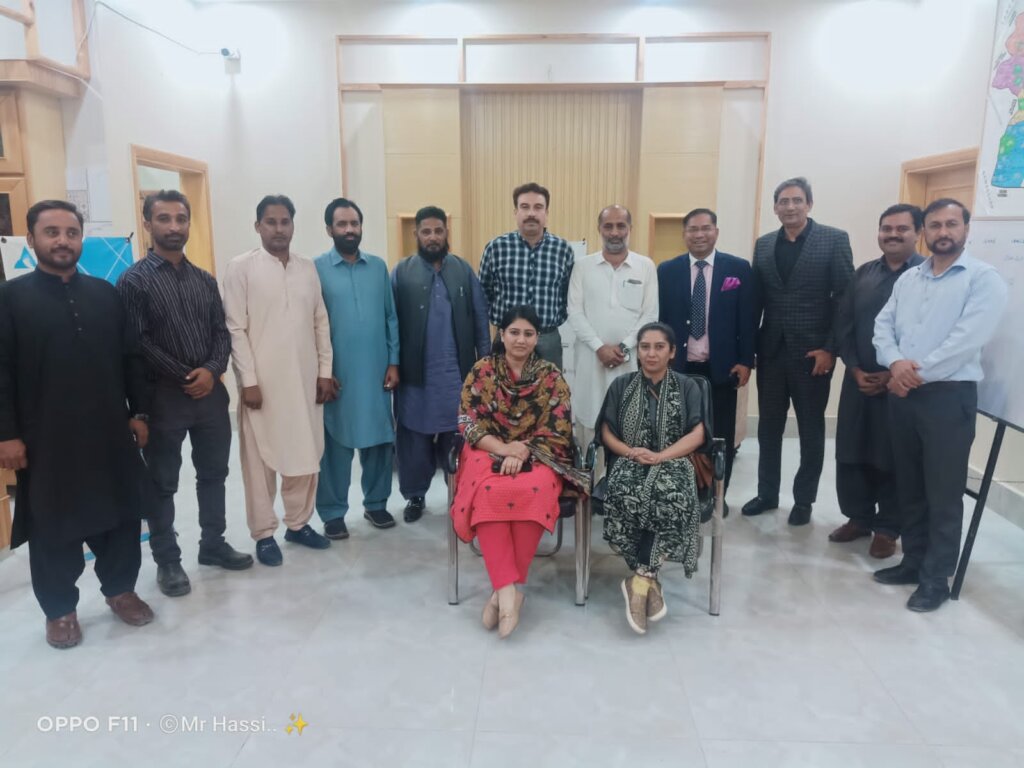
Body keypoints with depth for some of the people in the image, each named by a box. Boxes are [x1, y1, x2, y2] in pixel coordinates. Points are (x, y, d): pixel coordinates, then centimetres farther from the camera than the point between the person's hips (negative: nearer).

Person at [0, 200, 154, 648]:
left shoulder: (105, 293, 8)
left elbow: (131, 358, 9)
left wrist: (139, 413, 6)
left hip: (111, 433, 3)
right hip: (47, 441, -3)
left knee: (120, 516, 11)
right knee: (53, 527, 11)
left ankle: (120, 589, 32)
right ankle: (59, 609, 28)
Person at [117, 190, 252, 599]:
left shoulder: (205, 280, 9)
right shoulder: (134, 280, -6)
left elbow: (222, 333, 6)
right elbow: (137, 344, -11)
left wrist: (211, 371, -11)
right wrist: (185, 378, -13)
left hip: (211, 391, 5)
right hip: (164, 395, -5)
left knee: (214, 473, 15)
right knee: (163, 483, 8)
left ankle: (213, 543, 32)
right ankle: (167, 560, 22)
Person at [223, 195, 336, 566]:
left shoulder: (308, 268, 10)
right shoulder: (241, 268, -3)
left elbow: (321, 323, 10)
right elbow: (235, 329, -7)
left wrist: (325, 371, 5)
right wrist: (248, 379, -12)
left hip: (305, 380, 4)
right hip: (262, 381, -4)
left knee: (306, 453, 10)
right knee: (261, 458, 5)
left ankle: (298, 522, 26)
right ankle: (264, 533, 17)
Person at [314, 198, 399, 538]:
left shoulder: (378, 266, 7)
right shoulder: (316, 268, -4)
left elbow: (391, 317, 8)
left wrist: (394, 362, 3)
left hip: (377, 371, 3)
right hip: (336, 373, -3)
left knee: (379, 439, 10)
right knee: (335, 443, 6)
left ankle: (376, 503, 27)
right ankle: (333, 511, 19)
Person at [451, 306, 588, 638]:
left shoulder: (551, 376, 4)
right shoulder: (482, 371, 4)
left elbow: (559, 430, -1)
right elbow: (468, 421, -2)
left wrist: (524, 451, -18)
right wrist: (504, 449, -17)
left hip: (537, 455, 0)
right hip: (490, 451, 0)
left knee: (535, 491, -34)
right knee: (490, 492, -34)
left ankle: (503, 588, -24)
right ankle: (508, 588, -31)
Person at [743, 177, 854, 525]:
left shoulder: (834, 239, -4)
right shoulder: (764, 244, 9)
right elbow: (756, 300, 7)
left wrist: (830, 348, -13)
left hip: (812, 351, -3)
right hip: (771, 351, 4)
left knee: (811, 430, 9)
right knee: (768, 427, 12)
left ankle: (804, 499, 23)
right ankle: (767, 493, 26)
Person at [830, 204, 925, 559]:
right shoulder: (863, 273, 10)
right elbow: (844, 325, 8)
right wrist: (855, 370, -4)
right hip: (859, 380, 4)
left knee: (893, 459, 5)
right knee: (851, 453, 8)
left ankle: (887, 528, 20)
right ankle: (858, 517, 26)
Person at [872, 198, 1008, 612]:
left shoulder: (984, 278, -6)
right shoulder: (908, 278, 14)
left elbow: (968, 339, -17)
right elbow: (883, 325, 7)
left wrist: (916, 373, -14)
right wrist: (895, 363, -12)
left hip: (949, 396, -6)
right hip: (902, 394, 6)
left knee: (943, 493, 2)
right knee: (909, 486, 14)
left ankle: (936, 577, 15)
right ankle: (914, 560, 29)